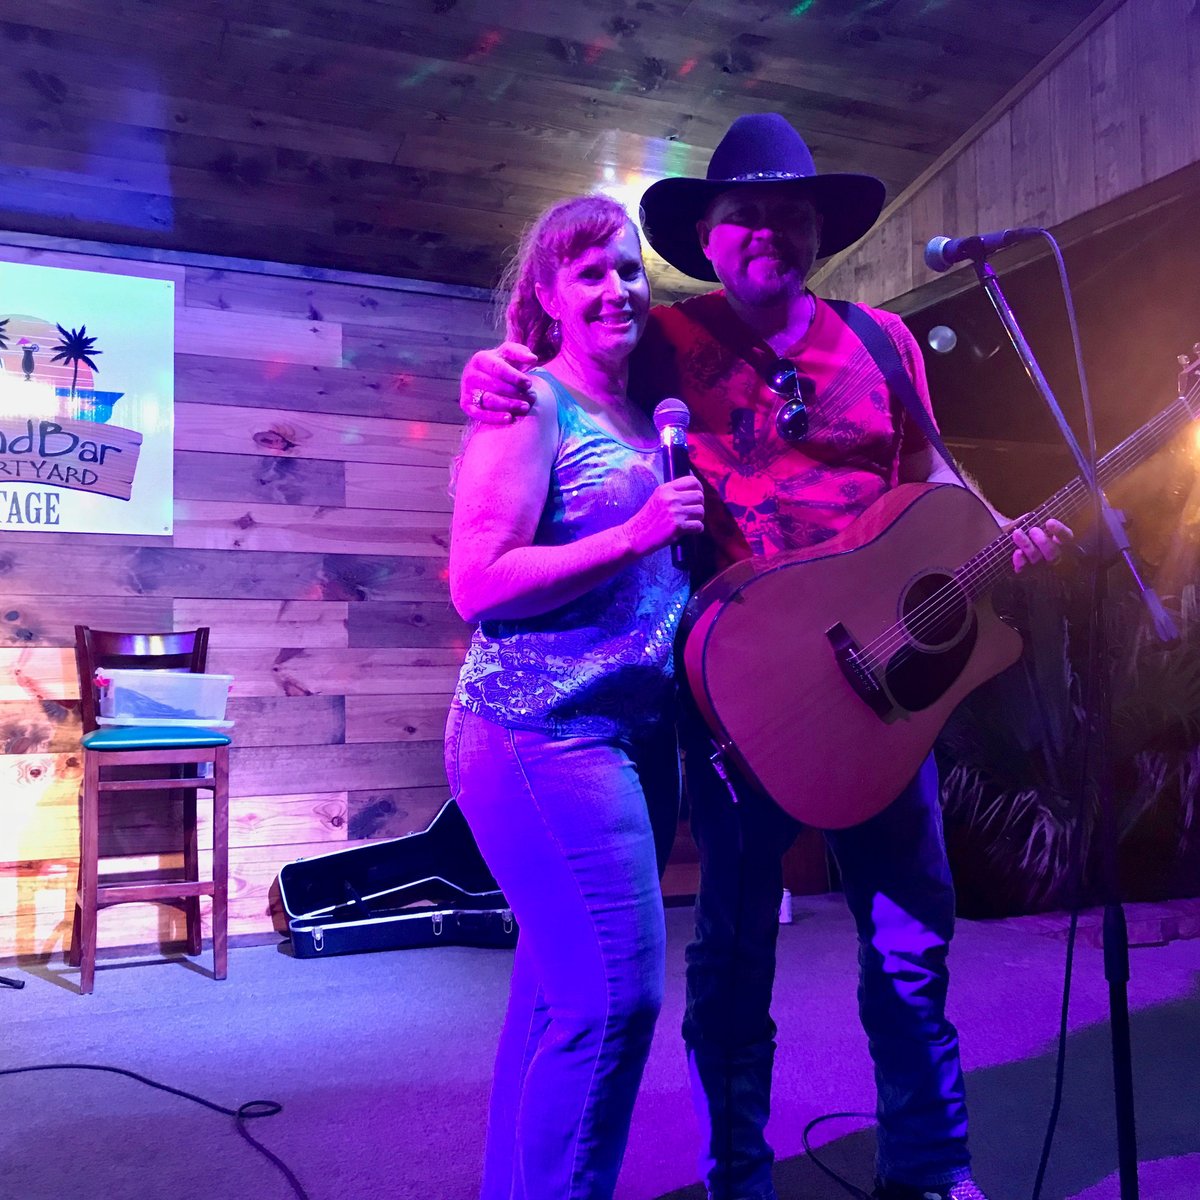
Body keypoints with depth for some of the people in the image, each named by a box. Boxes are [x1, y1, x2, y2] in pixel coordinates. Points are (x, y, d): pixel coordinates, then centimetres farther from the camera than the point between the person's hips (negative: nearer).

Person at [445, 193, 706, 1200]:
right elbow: (477, 585, -16)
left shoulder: (648, 415, 16)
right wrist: (634, 537, -19)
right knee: (614, 997, -11)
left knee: (559, 994, 15)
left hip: (640, 733, 8)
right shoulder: (531, 403, -7)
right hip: (544, 735, -8)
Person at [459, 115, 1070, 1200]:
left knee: (913, 924, 11)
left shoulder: (882, 338, 10)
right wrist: (496, 373, -15)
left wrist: (1000, 534, 3)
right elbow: (557, 372, 8)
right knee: (737, 935, 7)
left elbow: (926, 471, 19)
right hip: (738, 676, -3)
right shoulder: (669, 342, 1)